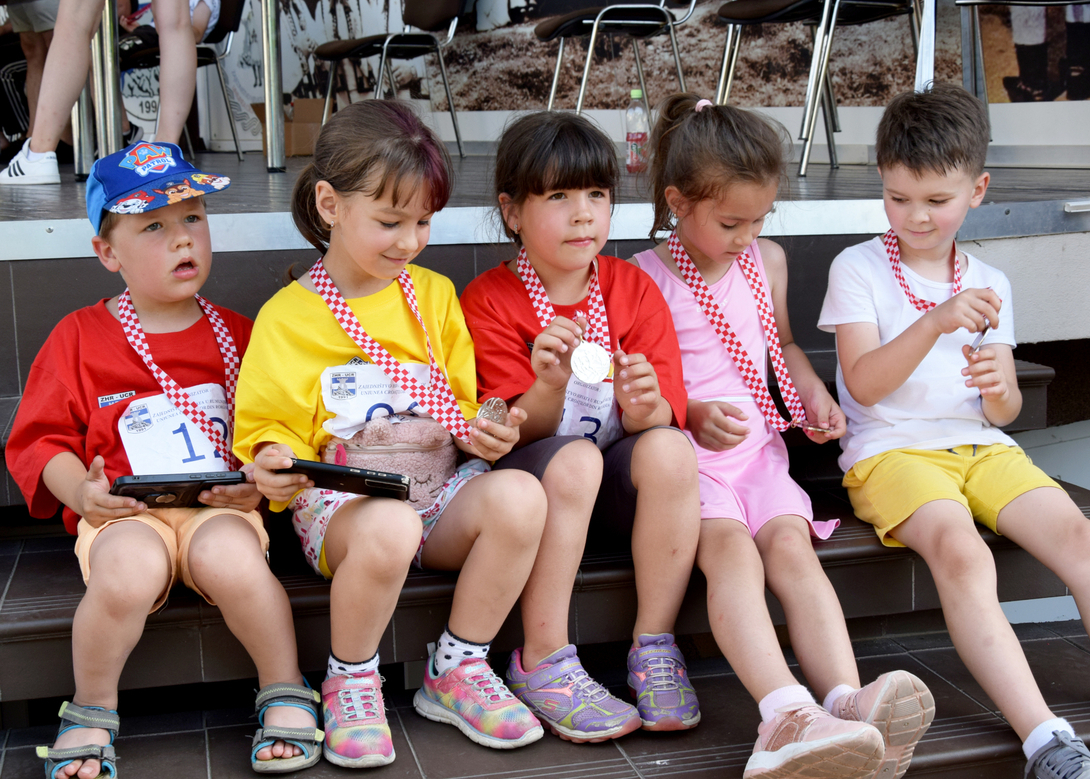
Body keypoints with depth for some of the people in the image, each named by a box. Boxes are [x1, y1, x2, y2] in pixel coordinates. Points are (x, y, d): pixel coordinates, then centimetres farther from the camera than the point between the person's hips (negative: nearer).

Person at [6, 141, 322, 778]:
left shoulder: (236, 334, 15)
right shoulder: (79, 337, 9)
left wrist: (259, 481, -5)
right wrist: (80, 491, -9)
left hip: (220, 505, 1)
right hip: (125, 512, -1)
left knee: (230, 558, -34)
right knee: (128, 571, -35)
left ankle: (287, 694, -9)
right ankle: (92, 709, -6)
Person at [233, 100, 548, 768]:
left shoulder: (435, 294, 13)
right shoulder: (287, 317, 1)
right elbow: (269, 426, 3)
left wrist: (482, 433, -3)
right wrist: (275, 462, -19)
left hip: (440, 488, 4)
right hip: (342, 503, -4)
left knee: (520, 495, -28)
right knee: (389, 527, -39)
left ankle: (458, 670, -8)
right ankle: (350, 683, -9)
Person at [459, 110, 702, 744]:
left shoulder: (633, 288, 3)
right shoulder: (489, 300, -6)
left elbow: (670, 411, -3)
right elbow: (514, 432, -11)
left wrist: (646, 408, -28)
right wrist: (549, 388, -33)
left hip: (617, 481, 3)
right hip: (531, 478, -2)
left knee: (669, 449, -29)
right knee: (574, 458, -35)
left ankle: (655, 646, -18)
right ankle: (543, 663, -23)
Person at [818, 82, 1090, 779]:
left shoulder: (989, 284, 15)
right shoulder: (858, 267, 3)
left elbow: (1005, 413, 14)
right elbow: (863, 383, -9)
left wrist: (999, 389, -11)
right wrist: (936, 323, -22)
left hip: (980, 446, 5)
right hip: (891, 449, -4)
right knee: (961, 550, -33)